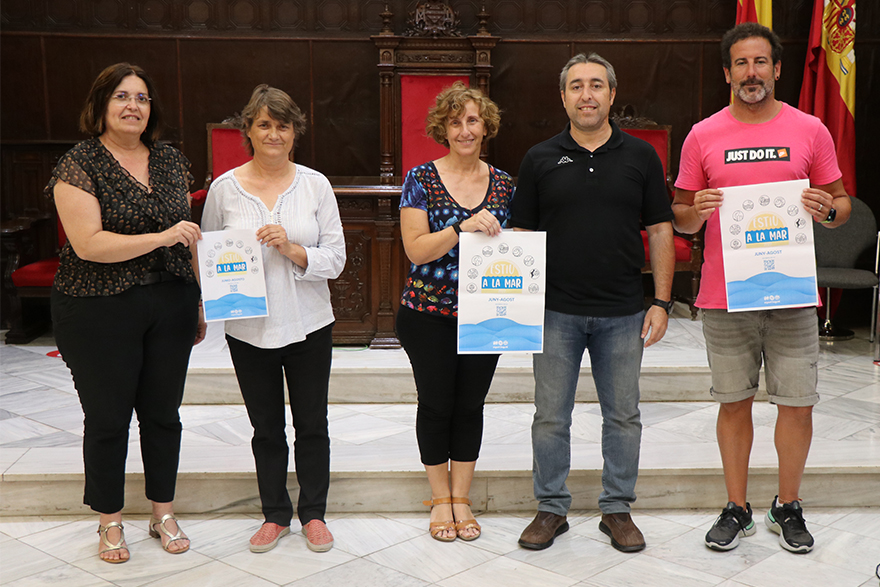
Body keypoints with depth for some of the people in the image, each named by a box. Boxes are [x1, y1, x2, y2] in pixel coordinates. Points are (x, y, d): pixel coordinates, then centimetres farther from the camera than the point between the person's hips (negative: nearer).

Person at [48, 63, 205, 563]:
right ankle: (111, 522, 26)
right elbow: (88, 244, -18)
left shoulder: (171, 161, 8)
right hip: (100, 311, -4)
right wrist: (160, 237, -24)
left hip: (170, 305, 4)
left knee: (163, 412, 12)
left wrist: (198, 302, 15)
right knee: (108, 418, 8)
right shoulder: (79, 166, -9)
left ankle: (164, 513, 29)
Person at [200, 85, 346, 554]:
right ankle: (275, 514, 29)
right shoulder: (224, 188, -1)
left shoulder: (315, 185, -2)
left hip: (308, 325, 0)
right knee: (266, 427, 12)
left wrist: (292, 249, -21)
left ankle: (313, 512, 27)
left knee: (312, 423, 10)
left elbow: (336, 258, -5)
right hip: (249, 329, 0)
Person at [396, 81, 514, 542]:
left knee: (470, 405, 9)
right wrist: (463, 228, -25)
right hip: (428, 314, -2)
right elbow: (416, 249, -13)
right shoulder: (421, 179, -5)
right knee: (436, 404, 6)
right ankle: (439, 498, 23)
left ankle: (461, 497, 24)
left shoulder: (503, 184, 6)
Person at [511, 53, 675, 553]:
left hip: (623, 314, 0)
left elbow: (660, 231, 4)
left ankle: (618, 509, 23)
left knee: (623, 416, 9)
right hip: (556, 311, 0)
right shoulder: (541, 159, 4)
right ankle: (552, 509, 21)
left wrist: (661, 301, -3)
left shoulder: (641, 156, 4)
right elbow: (521, 234, 5)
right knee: (551, 417, 6)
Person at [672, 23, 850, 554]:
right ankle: (737, 510, 21)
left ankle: (788, 507, 23)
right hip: (724, 296, 0)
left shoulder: (810, 130, 4)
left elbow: (842, 204, 10)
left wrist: (828, 210, -12)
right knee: (734, 404, 8)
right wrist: (697, 210, -13)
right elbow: (681, 219, 9)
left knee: (797, 404, 4)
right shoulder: (703, 136, 5)